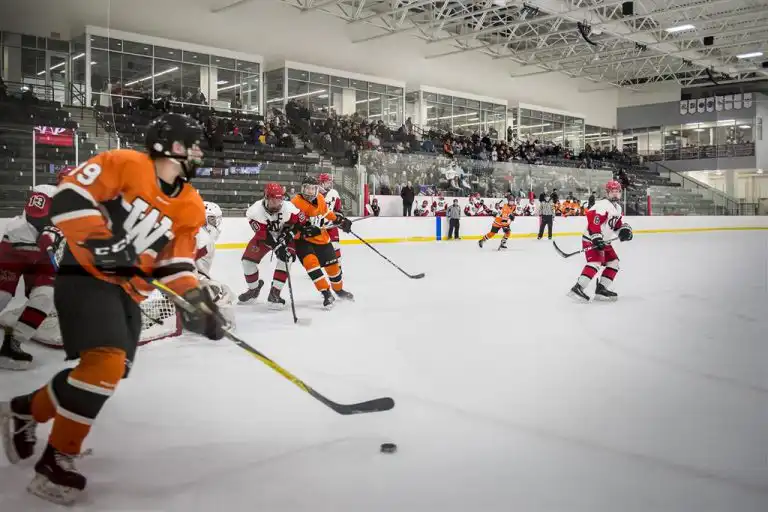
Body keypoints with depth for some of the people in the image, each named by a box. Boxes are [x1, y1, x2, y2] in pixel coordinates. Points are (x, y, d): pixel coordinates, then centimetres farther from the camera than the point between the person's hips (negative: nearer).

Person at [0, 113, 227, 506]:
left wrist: (197, 300, -5)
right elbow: (70, 195, -15)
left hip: (127, 290, 8)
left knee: (110, 371, 6)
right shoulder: (125, 164, -10)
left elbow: (176, 263, 9)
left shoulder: (190, 207, 8)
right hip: (86, 277, -8)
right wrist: (98, 240, -24)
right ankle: (57, 461, -6)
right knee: (106, 361, -21)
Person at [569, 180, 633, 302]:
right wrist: (596, 237, -32)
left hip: (604, 241, 10)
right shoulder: (603, 205, -17)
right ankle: (577, 288, -31)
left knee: (614, 262, 12)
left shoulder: (618, 207, 16)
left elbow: (618, 224, 22)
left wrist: (625, 229, 0)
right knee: (596, 262, -26)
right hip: (591, 240, -10)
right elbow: (593, 219, -27)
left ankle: (601, 289, 14)